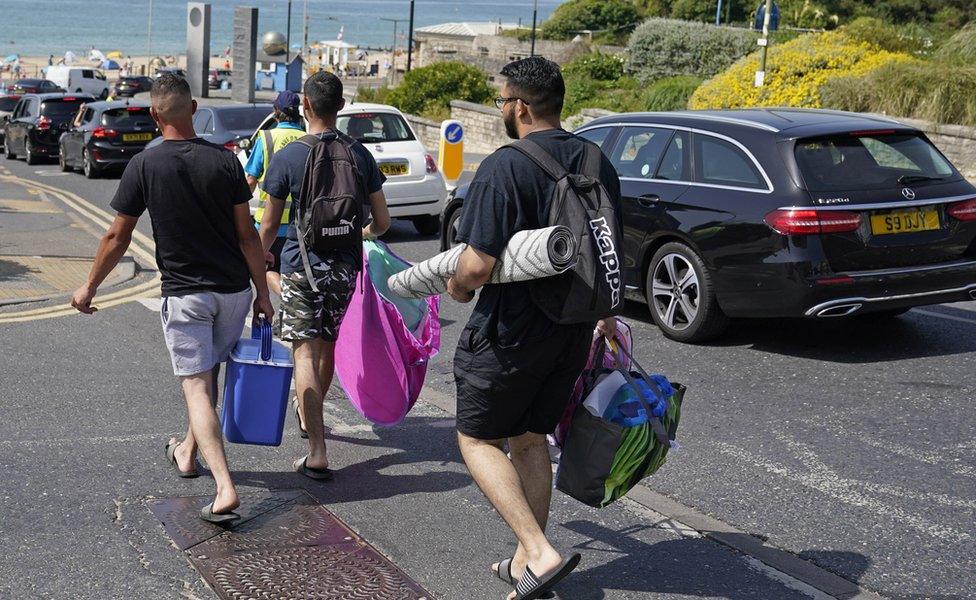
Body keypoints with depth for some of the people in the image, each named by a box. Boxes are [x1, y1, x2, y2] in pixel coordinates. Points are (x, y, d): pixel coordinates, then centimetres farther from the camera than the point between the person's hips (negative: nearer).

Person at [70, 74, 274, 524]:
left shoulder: (144, 166, -9)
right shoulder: (225, 161, -4)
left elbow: (117, 238, -4)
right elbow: (247, 235, -4)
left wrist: (89, 288, 10)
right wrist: (262, 293, 4)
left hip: (184, 293, -3)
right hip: (233, 289, 3)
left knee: (196, 385, -3)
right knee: (209, 372, 22)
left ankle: (225, 489, -15)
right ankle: (188, 452, 40)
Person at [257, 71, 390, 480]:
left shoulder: (288, 156, -9)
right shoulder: (360, 154, 1)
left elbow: (270, 225, -3)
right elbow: (383, 222, 5)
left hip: (301, 265, -4)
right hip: (345, 265, 4)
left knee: (305, 352, -6)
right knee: (328, 346, 20)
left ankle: (317, 455, -13)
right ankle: (309, 417, 44)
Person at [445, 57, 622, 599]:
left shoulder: (503, 168, -19)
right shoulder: (597, 163, 5)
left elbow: (478, 264, -23)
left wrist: (457, 288, 0)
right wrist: (602, 314, 28)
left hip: (511, 331, -7)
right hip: (573, 330, 7)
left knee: (478, 439, 8)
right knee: (530, 439, 19)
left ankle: (541, 553, -5)